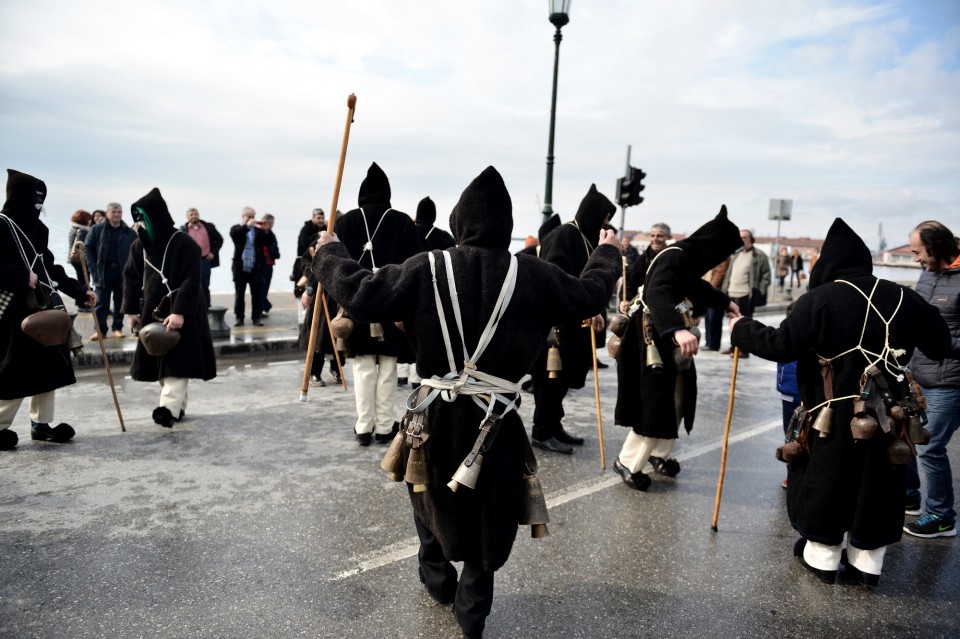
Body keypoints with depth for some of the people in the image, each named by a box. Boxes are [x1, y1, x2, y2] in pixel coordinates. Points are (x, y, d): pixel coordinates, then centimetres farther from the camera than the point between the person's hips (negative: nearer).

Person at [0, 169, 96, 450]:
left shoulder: (38, 228, 12)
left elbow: (50, 267, 17)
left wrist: (79, 291, 14)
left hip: (43, 308, 8)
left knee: (48, 367, 9)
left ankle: (41, 424, 19)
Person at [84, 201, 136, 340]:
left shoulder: (129, 233, 3)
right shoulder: (96, 230, 2)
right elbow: (88, 249, 3)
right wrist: (93, 268, -6)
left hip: (122, 272, 1)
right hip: (103, 271, -1)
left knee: (120, 301, 8)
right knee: (101, 302, 3)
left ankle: (118, 328, 18)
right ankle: (100, 329, 9)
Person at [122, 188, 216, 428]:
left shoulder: (184, 244, -14)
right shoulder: (139, 245, 6)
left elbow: (192, 281, -19)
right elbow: (131, 277, 13)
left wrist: (179, 312, -26)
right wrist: (131, 310, 7)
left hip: (179, 314, -7)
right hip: (152, 313, 7)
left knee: (177, 361, -13)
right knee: (161, 361, 11)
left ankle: (169, 408, -21)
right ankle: (178, 406, 22)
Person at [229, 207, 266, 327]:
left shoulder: (258, 230, 9)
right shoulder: (236, 228, 5)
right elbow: (234, 235, -17)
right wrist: (247, 225, -24)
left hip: (255, 267, 1)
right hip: (240, 267, -1)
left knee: (257, 294, 3)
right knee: (239, 293, 5)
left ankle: (256, 317, 10)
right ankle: (239, 317, 12)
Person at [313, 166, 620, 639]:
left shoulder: (427, 268, -9)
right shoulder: (534, 274, -6)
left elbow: (360, 295, -8)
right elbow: (589, 296, 6)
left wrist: (330, 253, 10)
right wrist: (606, 254, 26)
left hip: (437, 412, 0)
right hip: (496, 418, 0)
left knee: (431, 495, 28)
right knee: (487, 513, 18)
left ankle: (438, 579, 44)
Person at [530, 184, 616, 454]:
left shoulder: (585, 238, 15)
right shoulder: (562, 236, -14)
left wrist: (592, 311, 6)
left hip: (573, 320, 9)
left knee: (562, 376, 14)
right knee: (551, 377, -3)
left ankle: (554, 426, 24)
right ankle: (542, 432, 7)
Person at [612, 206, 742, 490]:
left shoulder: (689, 257, 7)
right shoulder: (674, 257, -23)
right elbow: (656, 294, -42)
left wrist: (724, 302, 35)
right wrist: (677, 329, -57)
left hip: (670, 339, 10)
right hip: (654, 339, -10)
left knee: (676, 401, 18)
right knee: (655, 404, -3)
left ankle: (659, 454, 35)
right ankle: (627, 462, 14)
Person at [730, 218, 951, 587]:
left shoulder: (819, 298, -14)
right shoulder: (903, 298, 2)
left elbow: (781, 346, -18)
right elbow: (940, 345, 11)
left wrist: (742, 331, -4)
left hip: (835, 417, -4)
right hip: (887, 417, 4)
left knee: (825, 482, 12)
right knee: (876, 486, 16)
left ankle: (821, 558, 25)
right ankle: (867, 564, 27)